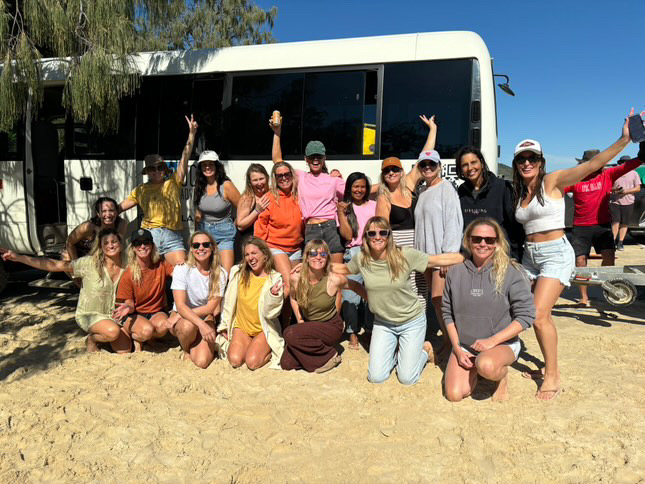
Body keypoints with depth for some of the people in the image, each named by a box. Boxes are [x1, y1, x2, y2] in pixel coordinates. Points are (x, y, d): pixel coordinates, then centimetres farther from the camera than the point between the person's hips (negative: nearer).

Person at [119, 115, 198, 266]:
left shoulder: (173, 182, 12)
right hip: (149, 234, 1)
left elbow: (185, 158, 5)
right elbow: (120, 207, 23)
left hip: (173, 237, -1)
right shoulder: (141, 190, 18)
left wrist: (191, 133, -1)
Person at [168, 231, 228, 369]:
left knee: (202, 361, -21)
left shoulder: (220, 273, -9)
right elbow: (180, 306, -22)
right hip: (183, 318, -1)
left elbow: (211, 307, -11)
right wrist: (201, 324, -38)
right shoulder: (182, 269, -15)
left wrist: (178, 316, -20)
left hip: (205, 319, 1)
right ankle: (186, 350, -2)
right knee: (188, 325, -37)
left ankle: (194, 344, 16)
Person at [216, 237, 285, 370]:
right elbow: (229, 301, 7)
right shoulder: (238, 272, -2)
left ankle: (267, 349, 8)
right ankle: (249, 345, 12)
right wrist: (224, 326, 9)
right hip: (241, 326, 3)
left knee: (252, 362, -22)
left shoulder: (274, 278, -11)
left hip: (264, 329, -3)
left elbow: (270, 312, -14)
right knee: (235, 360, -18)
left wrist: (273, 295, -33)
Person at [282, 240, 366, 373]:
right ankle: (318, 347, 16)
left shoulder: (334, 280, -23)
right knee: (286, 363, -8)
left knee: (290, 334, -28)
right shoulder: (296, 278, -14)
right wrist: (300, 321, -1)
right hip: (309, 326, 5)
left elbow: (356, 286, -2)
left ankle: (330, 355, -8)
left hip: (331, 326, -4)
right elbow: (293, 297, 7)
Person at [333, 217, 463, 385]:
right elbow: (344, 269, 10)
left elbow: (438, 260, -12)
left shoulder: (405, 255, -20)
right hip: (383, 323, 3)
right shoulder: (361, 259, -12)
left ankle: (424, 349, 28)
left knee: (407, 378, -2)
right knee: (376, 377, -2)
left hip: (411, 322, -3)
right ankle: (396, 350, 27)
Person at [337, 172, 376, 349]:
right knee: (351, 294, -5)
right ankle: (353, 333, 5)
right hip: (353, 253, -1)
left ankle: (371, 330, 13)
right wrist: (341, 213, -6)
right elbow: (347, 235, -3)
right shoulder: (344, 208, 8)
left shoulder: (374, 205, 12)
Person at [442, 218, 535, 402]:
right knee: (454, 394, -11)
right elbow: (447, 312, 7)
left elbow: (526, 315, -11)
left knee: (486, 365, -37)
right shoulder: (455, 272, -1)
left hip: (502, 343, -3)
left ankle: (503, 376, 0)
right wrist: (457, 348, -2)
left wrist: (493, 340, -18)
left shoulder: (511, 272, -11)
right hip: (464, 345, 4)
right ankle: (473, 370, 20)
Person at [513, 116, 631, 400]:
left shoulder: (552, 181, -7)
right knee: (542, 316, 11)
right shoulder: (518, 193, 10)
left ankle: (553, 375, 0)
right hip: (530, 255, 6)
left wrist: (624, 139, -25)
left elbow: (593, 165, -17)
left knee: (539, 315, -16)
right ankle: (549, 364, 28)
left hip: (556, 254, -6)